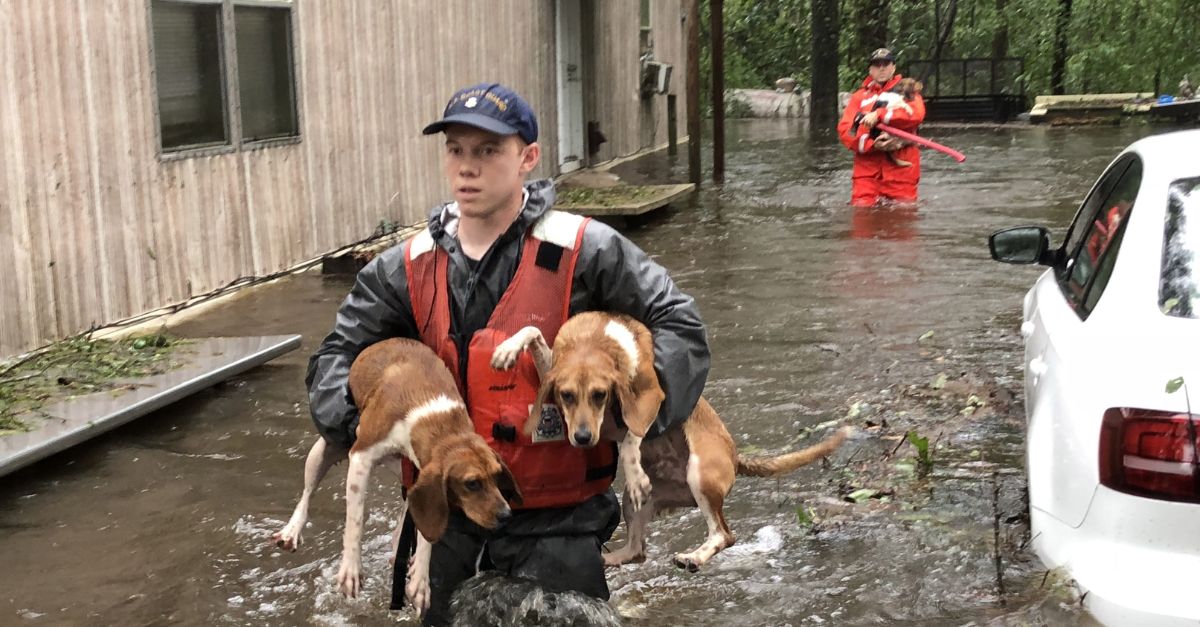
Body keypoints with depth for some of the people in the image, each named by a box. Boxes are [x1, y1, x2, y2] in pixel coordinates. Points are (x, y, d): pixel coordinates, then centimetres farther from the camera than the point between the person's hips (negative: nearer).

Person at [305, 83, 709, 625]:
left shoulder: (583, 251, -10)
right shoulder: (410, 268, 1)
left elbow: (677, 325, -7)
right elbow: (338, 354, 6)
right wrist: (356, 422, -13)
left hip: (556, 521, -4)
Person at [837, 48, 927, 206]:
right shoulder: (859, 96, 15)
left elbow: (916, 114, -10)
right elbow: (844, 130, 2)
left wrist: (879, 114, -18)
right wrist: (872, 145, -14)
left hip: (901, 165, -1)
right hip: (867, 168, 1)